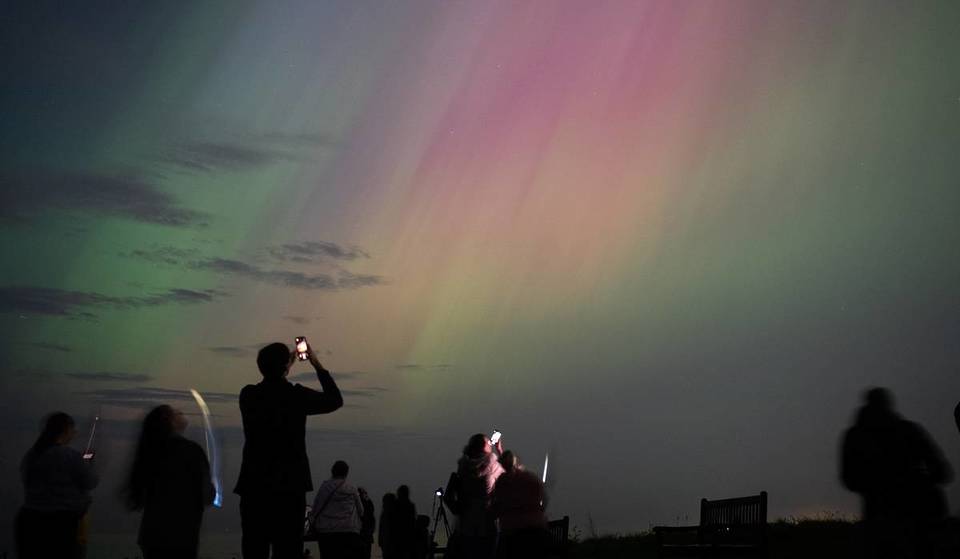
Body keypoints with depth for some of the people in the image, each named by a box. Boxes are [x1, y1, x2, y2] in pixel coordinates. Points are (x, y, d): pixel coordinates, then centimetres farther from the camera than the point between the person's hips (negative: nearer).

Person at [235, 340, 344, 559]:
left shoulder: (248, 395, 3)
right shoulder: (297, 395, -6)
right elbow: (335, 400, 11)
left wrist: (286, 365, 31)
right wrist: (317, 364, 17)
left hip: (254, 486, 3)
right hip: (289, 485, -3)